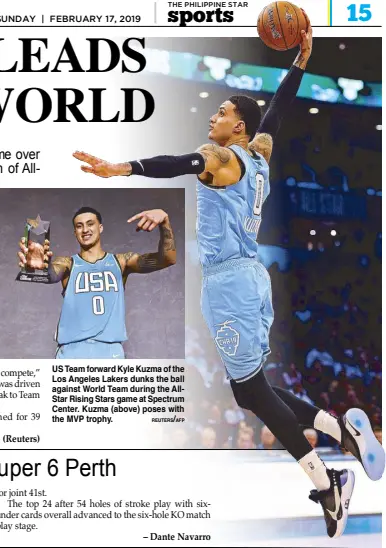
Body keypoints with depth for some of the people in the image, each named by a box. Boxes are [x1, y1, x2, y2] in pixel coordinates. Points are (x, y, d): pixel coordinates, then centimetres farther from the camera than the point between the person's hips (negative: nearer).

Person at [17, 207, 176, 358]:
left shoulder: (120, 261, 12)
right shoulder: (67, 264, 9)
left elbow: (167, 259, 0)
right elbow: (51, 274, -15)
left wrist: (164, 222, -19)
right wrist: (41, 265, -41)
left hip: (111, 351, 1)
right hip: (72, 351, -1)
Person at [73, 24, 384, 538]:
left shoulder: (221, 157, -8)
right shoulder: (260, 154, 15)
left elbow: (175, 165, -28)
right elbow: (278, 108, 30)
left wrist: (119, 168, -41)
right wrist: (301, 58, 35)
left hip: (229, 282, -9)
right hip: (251, 276, 9)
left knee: (252, 390, -5)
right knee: (252, 387, 15)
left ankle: (327, 486, -2)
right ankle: (342, 428, 11)